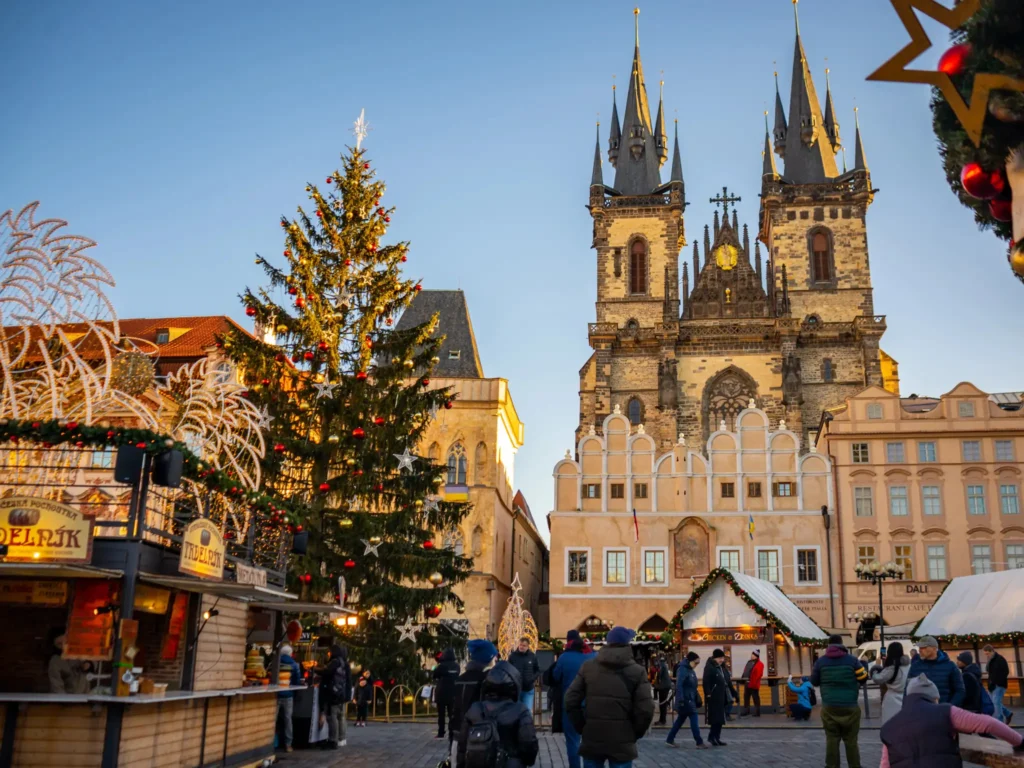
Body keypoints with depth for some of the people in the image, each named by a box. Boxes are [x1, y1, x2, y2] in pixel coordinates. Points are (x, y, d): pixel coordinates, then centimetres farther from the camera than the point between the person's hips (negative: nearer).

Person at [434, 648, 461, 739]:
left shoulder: (441, 666, -14)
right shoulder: (456, 666, 0)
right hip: (453, 693, 4)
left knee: (441, 714, 4)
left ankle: (441, 733, 2)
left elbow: (434, 675, -1)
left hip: (442, 693, -4)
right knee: (452, 714, 8)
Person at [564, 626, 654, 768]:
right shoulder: (637, 671, -2)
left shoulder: (587, 668, 4)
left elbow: (571, 701, -1)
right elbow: (645, 709, -9)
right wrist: (634, 734, 6)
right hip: (622, 743, -2)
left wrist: (582, 728, 8)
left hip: (592, 740, 2)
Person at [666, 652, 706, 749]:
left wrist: (697, 699, 16)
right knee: (694, 719, -7)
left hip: (691, 699, 9)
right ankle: (699, 742, -1)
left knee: (681, 719, 13)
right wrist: (680, 700, -25)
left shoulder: (691, 670, 13)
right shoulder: (682, 669, -15)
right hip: (685, 700, -9)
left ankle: (670, 739, 19)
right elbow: (678, 686, -21)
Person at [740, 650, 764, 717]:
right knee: (746, 697, 13)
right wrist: (743, 679, 10)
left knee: (756, 699, -3)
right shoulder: (749, 662, 16)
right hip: (747, 683, 9)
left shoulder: (759, 664, -10)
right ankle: (746, 711, 22)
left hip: (753, 684, -9)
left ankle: (757, 712, 1)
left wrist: (753, 682, -24)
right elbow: (745, 671, 20)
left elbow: (759, 674, -18)